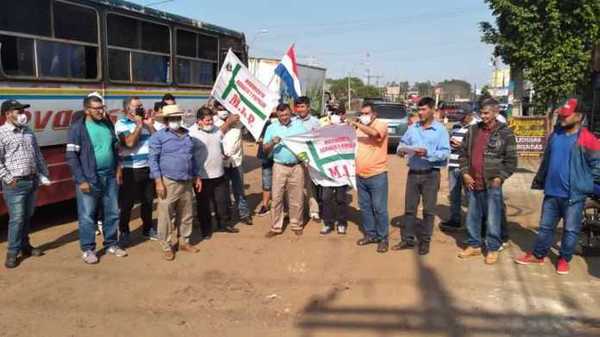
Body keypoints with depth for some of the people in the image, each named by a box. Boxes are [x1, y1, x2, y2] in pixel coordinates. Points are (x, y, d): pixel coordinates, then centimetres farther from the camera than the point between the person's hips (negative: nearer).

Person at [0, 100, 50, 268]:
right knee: (17, 218, -3)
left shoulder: (28, 131, 12)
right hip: (15, 184, -6)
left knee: (28, 216, 15)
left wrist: (43, 175, 12)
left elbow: (38, 155, 17)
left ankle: (25, 246, 29)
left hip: (32, 181, 6)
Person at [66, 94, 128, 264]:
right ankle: (87, 249, 16)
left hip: (110, 177, 5)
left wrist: (118, 169, 6)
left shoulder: (108, 124, 8)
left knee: (112, 213, 12)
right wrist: (81, 180, -15)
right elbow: (71, 156, -11)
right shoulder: (78, 127, -8)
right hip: (88, 179, -5)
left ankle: (111, 245, 26)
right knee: (87, 215, 3)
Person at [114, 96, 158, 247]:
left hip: (148, 168, 6)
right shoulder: (121, 124, -6)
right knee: (127, 203, 2)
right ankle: (124, 232, 15)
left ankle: (148, 229, 30)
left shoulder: (145, 122, 11)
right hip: (130, 170, -5)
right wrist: (138, 125, -12)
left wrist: (149, 125, -4)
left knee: (148, 200, 15)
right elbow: (130, 142, -20)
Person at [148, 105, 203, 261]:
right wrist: (158, 182, -15)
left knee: (186, 215, 13)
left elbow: (193, 157, 20)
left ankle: (184, 242, 28)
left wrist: (197, 176, 15)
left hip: (187, 182, 6)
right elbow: (152, 159, -9)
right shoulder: (158, 136, -5)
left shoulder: (187, 135, 14)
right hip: (169, 182, -6)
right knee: (165, 216, -1)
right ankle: (166, 247, 11)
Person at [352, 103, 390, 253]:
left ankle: (383, 238, 9)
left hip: (377, 175, -7)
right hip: (360, 175, 7)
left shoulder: (381, 124, -6)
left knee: (379, 208, -1)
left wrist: (356, 124, -21)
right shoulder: (360, 128, 13)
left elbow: (374, 132, -29)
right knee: (364, 207, 13)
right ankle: (370, 234, 26)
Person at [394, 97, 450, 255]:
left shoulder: (440, 129, -6)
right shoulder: (413, 128, 8)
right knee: (409, 207, 9)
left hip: (431, 174, -4)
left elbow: (445, 152, -13)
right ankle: (408, 239, 20)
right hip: (413, 173, 4)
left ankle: (425, 241, 17)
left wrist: (427, 153, -27)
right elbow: (403, 143, 11)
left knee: (428, 209, 5)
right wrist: (401, 149, -12)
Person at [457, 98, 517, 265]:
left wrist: (500, 177, -11)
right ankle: (474, 245, 27)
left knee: (493, 219, 1)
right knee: (472, 216, 13)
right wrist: (465, 173, 3)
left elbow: (511, 160, -4)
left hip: (492, 184, -5)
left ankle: (493, 249, 15)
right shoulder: (473, 130, 10)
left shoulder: (505, 133, -3)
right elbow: (463, 153, 14)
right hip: (472, 182, 5)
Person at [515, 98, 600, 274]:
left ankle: (564, 259, 24)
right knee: (545, 226, 15)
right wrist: (539, 180, 20)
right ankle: (537, 255, 27)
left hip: (574, 195, -5)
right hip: (552, 192, 5)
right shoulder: (555, 135, 7)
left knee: (571, 230, 8)